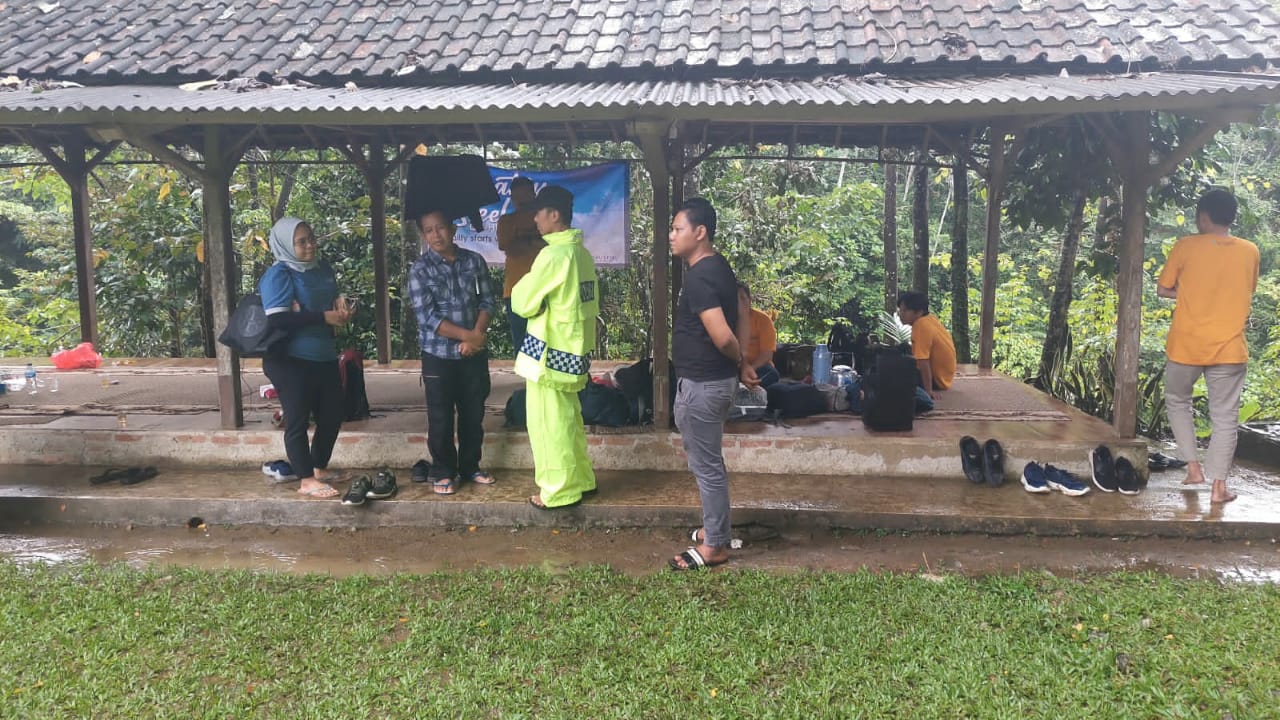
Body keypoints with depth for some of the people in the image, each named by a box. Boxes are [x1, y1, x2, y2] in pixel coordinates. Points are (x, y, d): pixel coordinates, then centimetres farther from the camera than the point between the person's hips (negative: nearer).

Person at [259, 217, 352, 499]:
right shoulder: (278, 275, -13)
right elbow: (278, 320, -23)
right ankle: (306, 480, 11)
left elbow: (335, 301, 24)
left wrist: (341, 309, -1)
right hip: (290, 362, -8)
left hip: (324, 357, 8)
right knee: (298, 420, 2)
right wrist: (323, 317, -21)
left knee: (332, 415, 13)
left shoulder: (323, 268, 9)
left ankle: (320, 468, 31)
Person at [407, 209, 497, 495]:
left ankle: (470, 466, 28)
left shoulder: (474, 261, 1)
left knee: (474, 414, 12)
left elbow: (487, 301, 2)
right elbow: (427, 316, -14)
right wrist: (468, 334, -17)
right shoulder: (420, 269, -7)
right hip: (438, 356, -3)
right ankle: (443, 472, 20)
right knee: (441, 418, 5)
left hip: (474, 354, 3)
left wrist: (476, 336, -14)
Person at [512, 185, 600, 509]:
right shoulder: (582, 253, 9)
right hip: (574, 349, 9)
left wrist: (521, 287, 5)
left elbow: (522, 302, -14)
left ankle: (559, 491, 10)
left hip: (550, 351, -9)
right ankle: (580, 479, 29)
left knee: (549, 423, 2)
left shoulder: (554, 255, -18)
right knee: (569, 418, 19)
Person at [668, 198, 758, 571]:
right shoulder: (718, 266, 9)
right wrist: (742, 362, 11)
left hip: (701, 384, -10)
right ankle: (715, 529, 34)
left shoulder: (698, 277, -22)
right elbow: (742, 311, 19)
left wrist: (740, 363, -9)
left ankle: (714, 546, 14)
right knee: (708, 462, 20)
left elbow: (722, 336, -29)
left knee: (706, 465, 2)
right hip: (712, 379, 10)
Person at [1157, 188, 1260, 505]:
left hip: (1186, 345, -1)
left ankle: (1193, 466, 16)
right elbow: (1248, 292, 17)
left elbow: (1163, 289, 1)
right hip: (1229, 347, 2)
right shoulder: (1250, 252, 2)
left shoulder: (1186, 247, -6)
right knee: (1225, 417, 8)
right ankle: (1219, 485, 7)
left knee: (1177, 401, 21)